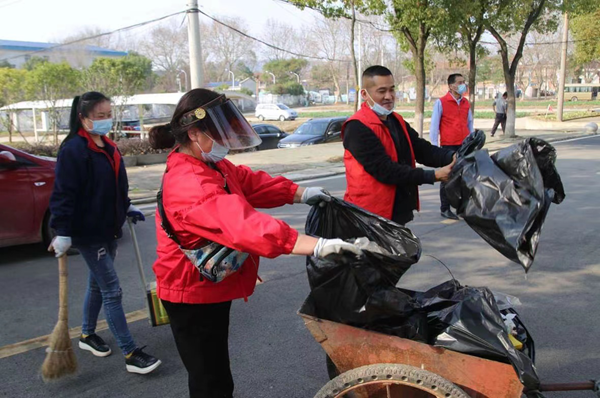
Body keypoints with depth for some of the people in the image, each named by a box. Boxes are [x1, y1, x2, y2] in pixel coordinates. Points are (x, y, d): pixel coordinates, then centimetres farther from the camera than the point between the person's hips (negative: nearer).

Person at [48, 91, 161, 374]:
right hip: (88, 232, -9)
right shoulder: (73, 149, -17)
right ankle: (131, 355, 0)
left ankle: (87, 335, 39)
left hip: (109, 229, 9)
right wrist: (62, 232, -24)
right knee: (112, 291, -7)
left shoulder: (108, 147, 9)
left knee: (98, 284, 20)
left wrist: (127, 208, 23)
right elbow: (63, 193, -21)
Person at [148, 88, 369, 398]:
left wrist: (301, 193, -5)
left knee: (212, 372, 27)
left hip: (209, 289, 10)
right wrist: (317, 246, -47)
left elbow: (249, 181, 8)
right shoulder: (189, 183, -32)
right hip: (193, 295, -10)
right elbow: (241, 224, -42)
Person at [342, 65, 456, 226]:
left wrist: (453, 158, -16)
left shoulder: (397, 121, 12)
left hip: (399, 212, 9)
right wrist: (433, 176, -24)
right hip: (370, 216, -8)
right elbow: (385, 170, -23)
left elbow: (423, 150, 4)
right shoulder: (358, 128, -17)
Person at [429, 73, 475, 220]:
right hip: (448, 146, -5)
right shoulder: (441, 102, -5)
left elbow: (469, 123, 17)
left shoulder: (466, 103, 10)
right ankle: (445, 209, 14)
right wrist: (435, 147, -8)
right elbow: (434, 126, -5)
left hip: (465, 146, 5)